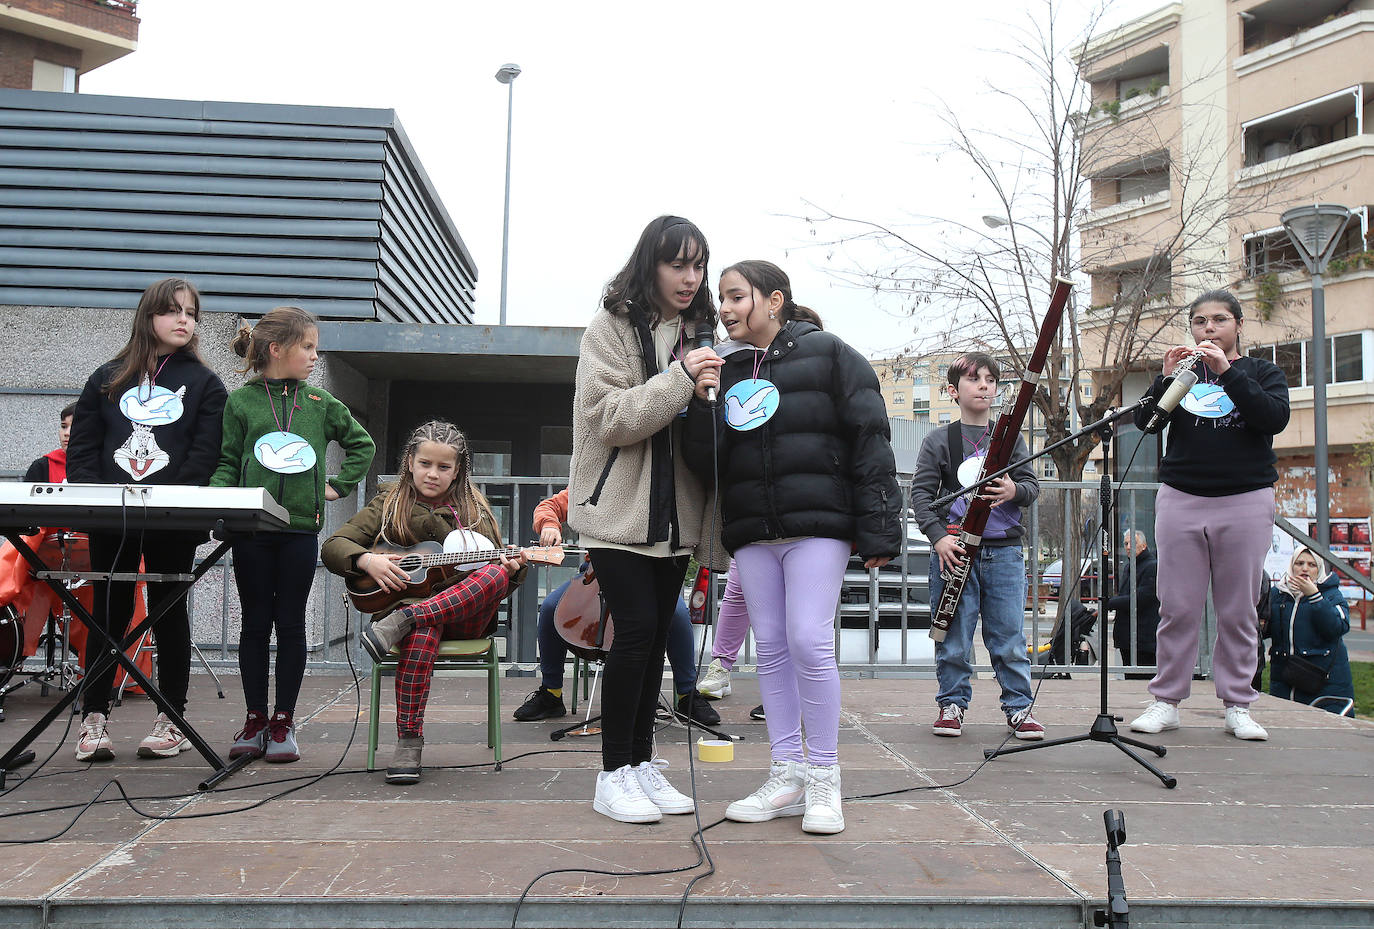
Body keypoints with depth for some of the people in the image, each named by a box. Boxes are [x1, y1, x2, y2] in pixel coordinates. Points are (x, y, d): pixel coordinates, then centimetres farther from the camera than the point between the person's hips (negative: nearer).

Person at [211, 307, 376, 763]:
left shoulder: (320, 403, 8)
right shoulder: (240, 401, 3)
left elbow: (362, 444, 19)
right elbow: (227, 463, 3)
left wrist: (339, 485, 9)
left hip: (301, 526, 1)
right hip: (252, 527, -1)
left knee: (291, 624, 5)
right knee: (255, 623, 6)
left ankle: (283, 721, 13)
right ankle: (255, 719, 16)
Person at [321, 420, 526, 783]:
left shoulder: (475, 511, 17)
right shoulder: (389, 505, 13)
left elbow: (497, 563, 15)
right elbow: (332, 546, 7)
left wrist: (513, 569, -9)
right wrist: (367, 561, -13)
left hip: (464, 613, 2)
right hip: (406, 599, -1)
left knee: (497, 573, -31)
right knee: (421, 636, -38)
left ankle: (401, 622, -36)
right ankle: (408, 745, -33)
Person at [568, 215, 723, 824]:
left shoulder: (696, 333, 14)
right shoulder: (612, 328, -4)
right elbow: (608, 417, -16)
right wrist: (679, 380, -23)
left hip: (674, 512, 6)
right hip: (619, 507, -6)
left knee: (657, 635, 8)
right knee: (637, 629, -10)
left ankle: (642, 763, 18)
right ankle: (614, 774, 1)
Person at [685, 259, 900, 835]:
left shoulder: (827, 355, 1)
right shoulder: (723, 370, 13)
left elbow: (870, 442, -3)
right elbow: (706, 463, 5)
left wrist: (878, 532, -8)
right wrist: (702, 403, -12)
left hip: (818, 523, -5)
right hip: (751, 533, 5)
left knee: (809, 642, -11)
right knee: (771, 647, 6)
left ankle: (824, 778, 3)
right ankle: (787, 777, 15)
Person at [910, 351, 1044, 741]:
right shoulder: (938, 441, 4)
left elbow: (1032, 485, 9)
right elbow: (921, 493, -1)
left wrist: (1014, 491, -15)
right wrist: (938, 536, -14)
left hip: (1004, 550, 2)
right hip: (955, 548, -2)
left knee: (1009, 635, 3)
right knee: (954, 637, 2)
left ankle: (1018, 708, 14)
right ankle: (952, 704, 17)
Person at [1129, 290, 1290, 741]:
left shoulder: (1262, 372, 11)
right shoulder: (1181, 371, 14)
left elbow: (1275, 417, -9)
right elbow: (1144, 421, 2)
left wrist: (1227, 371, -15)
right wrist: (1168, 378, -12)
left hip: (1245, 500, -1)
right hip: (1180, 499, 1)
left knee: (1239, 610, 2)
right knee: (1177, 607, 0)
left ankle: (1237, 706, 11)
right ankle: (1165, 701, 7)